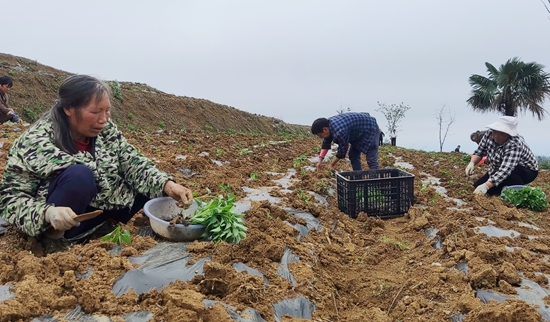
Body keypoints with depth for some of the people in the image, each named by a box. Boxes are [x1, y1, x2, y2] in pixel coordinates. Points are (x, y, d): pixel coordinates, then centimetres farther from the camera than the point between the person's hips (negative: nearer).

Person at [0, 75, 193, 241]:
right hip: (57, 224, -5)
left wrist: (167, 185, -28)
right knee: (80, 174, -34)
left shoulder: (106, 130, -7)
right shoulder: (35, 144, -21)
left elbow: (133, 163, -11)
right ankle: (56, 240, -15)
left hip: (101, 208, 5)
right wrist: (47, 213, -38)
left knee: (155, 185, -6)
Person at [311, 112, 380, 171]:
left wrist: (331, 165, -10)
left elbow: (342, 151, -23)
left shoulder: (340, 132, -37)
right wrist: (320, 160, -4)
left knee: (371, 160, -12)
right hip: (359, 132, 10)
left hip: (371, 129, -9)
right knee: (353, 155, 8)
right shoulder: (328, 124, -9)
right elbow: (326, 144, 2)